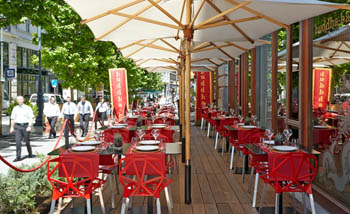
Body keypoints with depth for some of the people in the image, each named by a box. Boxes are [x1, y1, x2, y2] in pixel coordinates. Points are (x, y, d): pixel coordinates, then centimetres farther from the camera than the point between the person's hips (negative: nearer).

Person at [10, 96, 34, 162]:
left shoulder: (28, 108, 0)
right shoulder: (15, 108, 12)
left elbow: (31, 118, -5)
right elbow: (13, 118, 17)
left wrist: (29, 126, -15)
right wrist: (12, 127, 14)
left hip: (25, 125, -2)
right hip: (17, 126, 3)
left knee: (27, 141, 7)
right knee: (18, 141, -6)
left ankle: (30, 154, 27)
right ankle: (18, 157, -4)